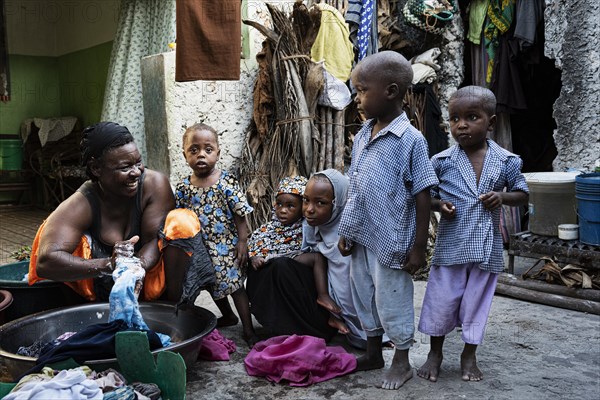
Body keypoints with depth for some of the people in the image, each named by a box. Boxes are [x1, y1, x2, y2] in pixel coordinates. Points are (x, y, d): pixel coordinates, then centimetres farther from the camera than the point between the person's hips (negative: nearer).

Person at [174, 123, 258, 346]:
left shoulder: (226, 182, -14)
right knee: (214, 285, 20)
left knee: (235, 284, 1)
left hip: (227, 245, -4)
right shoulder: (183, 188, -5)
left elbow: (240, 215, -11)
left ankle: (248, 330, 11)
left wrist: (242, 242, -13)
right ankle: (228, 316, 44)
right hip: (200, 249, 4)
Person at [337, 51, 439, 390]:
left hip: (390, 243, -7)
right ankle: (374, 354, 40)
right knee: (365, 297, 20)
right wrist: (347, 232, 12)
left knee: (392, 302, 7)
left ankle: (402, 361, 29)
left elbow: (422, 197, -14)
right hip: (362, 238, 7)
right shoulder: (362, 137, 5)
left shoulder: (410, 140, -15)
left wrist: (419, 248, -13)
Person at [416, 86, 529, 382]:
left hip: (487, 247, 1)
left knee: (476, 302, 12)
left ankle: (469, 355, 32)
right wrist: (439, 205, -16)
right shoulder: (441, 161, -4)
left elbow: (523, 194, 8)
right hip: (451, 244, -1)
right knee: (441, 301, 6)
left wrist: (502, 196, -12)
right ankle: (435, 353, 28)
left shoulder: (506, 161, -2)